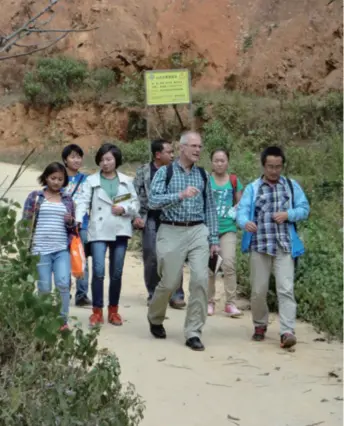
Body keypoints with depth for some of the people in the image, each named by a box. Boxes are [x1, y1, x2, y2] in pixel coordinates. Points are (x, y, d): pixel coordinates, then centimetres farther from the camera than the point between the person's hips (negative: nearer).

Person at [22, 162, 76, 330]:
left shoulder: (67, 199, 12)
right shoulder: (35, 197, 5)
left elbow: (73, 227, 17)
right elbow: (26, 222, 4)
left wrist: (71, 222, -6)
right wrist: (27, 244, -4)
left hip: (62, 250, 1)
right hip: (40, 249, -1)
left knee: (63, 284, -11)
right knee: (44, 288, 1)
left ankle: (63, 320, -1)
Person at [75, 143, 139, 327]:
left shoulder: (126, 181, 12)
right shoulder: (91, 181, 6)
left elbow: (135, 204, 10)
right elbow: (83, 202, -5)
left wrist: (124, 209, -10)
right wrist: (78, 219, -22)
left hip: (120, 231, 2)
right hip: (99, 231, -2)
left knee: (116, 273, 7)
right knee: (98, 271, -12)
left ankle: (113, 310, 19)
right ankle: (97, 311, -2)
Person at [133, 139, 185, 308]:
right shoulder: (143, 171, 3)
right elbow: (135, 195, 3)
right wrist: (137, 216, -6)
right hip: (151, 220, -1)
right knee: (151, 258, 4)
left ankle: (176, 295, 2)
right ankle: (153, 294, 16)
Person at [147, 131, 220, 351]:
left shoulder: (203, 175, 12)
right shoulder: (165, 172, 1)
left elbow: (210, 208, 13)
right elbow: (153, 201, -10)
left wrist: (214, 239, 8)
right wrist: (180, 195, -22)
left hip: (198, 232, 3)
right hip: (172, 232, -3)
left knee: (201, 280, -10)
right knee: (170, 282, 4)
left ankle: (193, 332, 0)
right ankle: (155, 319, 33)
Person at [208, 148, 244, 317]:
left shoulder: (234, 180, 5)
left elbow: (240, 202, 14)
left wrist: (234, 210, -6)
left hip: (228, 228, 0)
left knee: (229, 264, -12)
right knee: (209, 266, 4)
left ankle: (230, 303, -6)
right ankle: (209, 302, 17)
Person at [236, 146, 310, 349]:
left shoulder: (292, 186, 11)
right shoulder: (252, 188, 7)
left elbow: (304, 209, 8)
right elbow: (242, 210, -7)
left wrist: (288, 214, -12)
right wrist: (245, 222, -30)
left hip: (285, 246, 0)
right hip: (259, 246, 1)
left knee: (286, 289, -11)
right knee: (258, 290, 7)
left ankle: (288, 331, -14)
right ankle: (260, 325, 27)